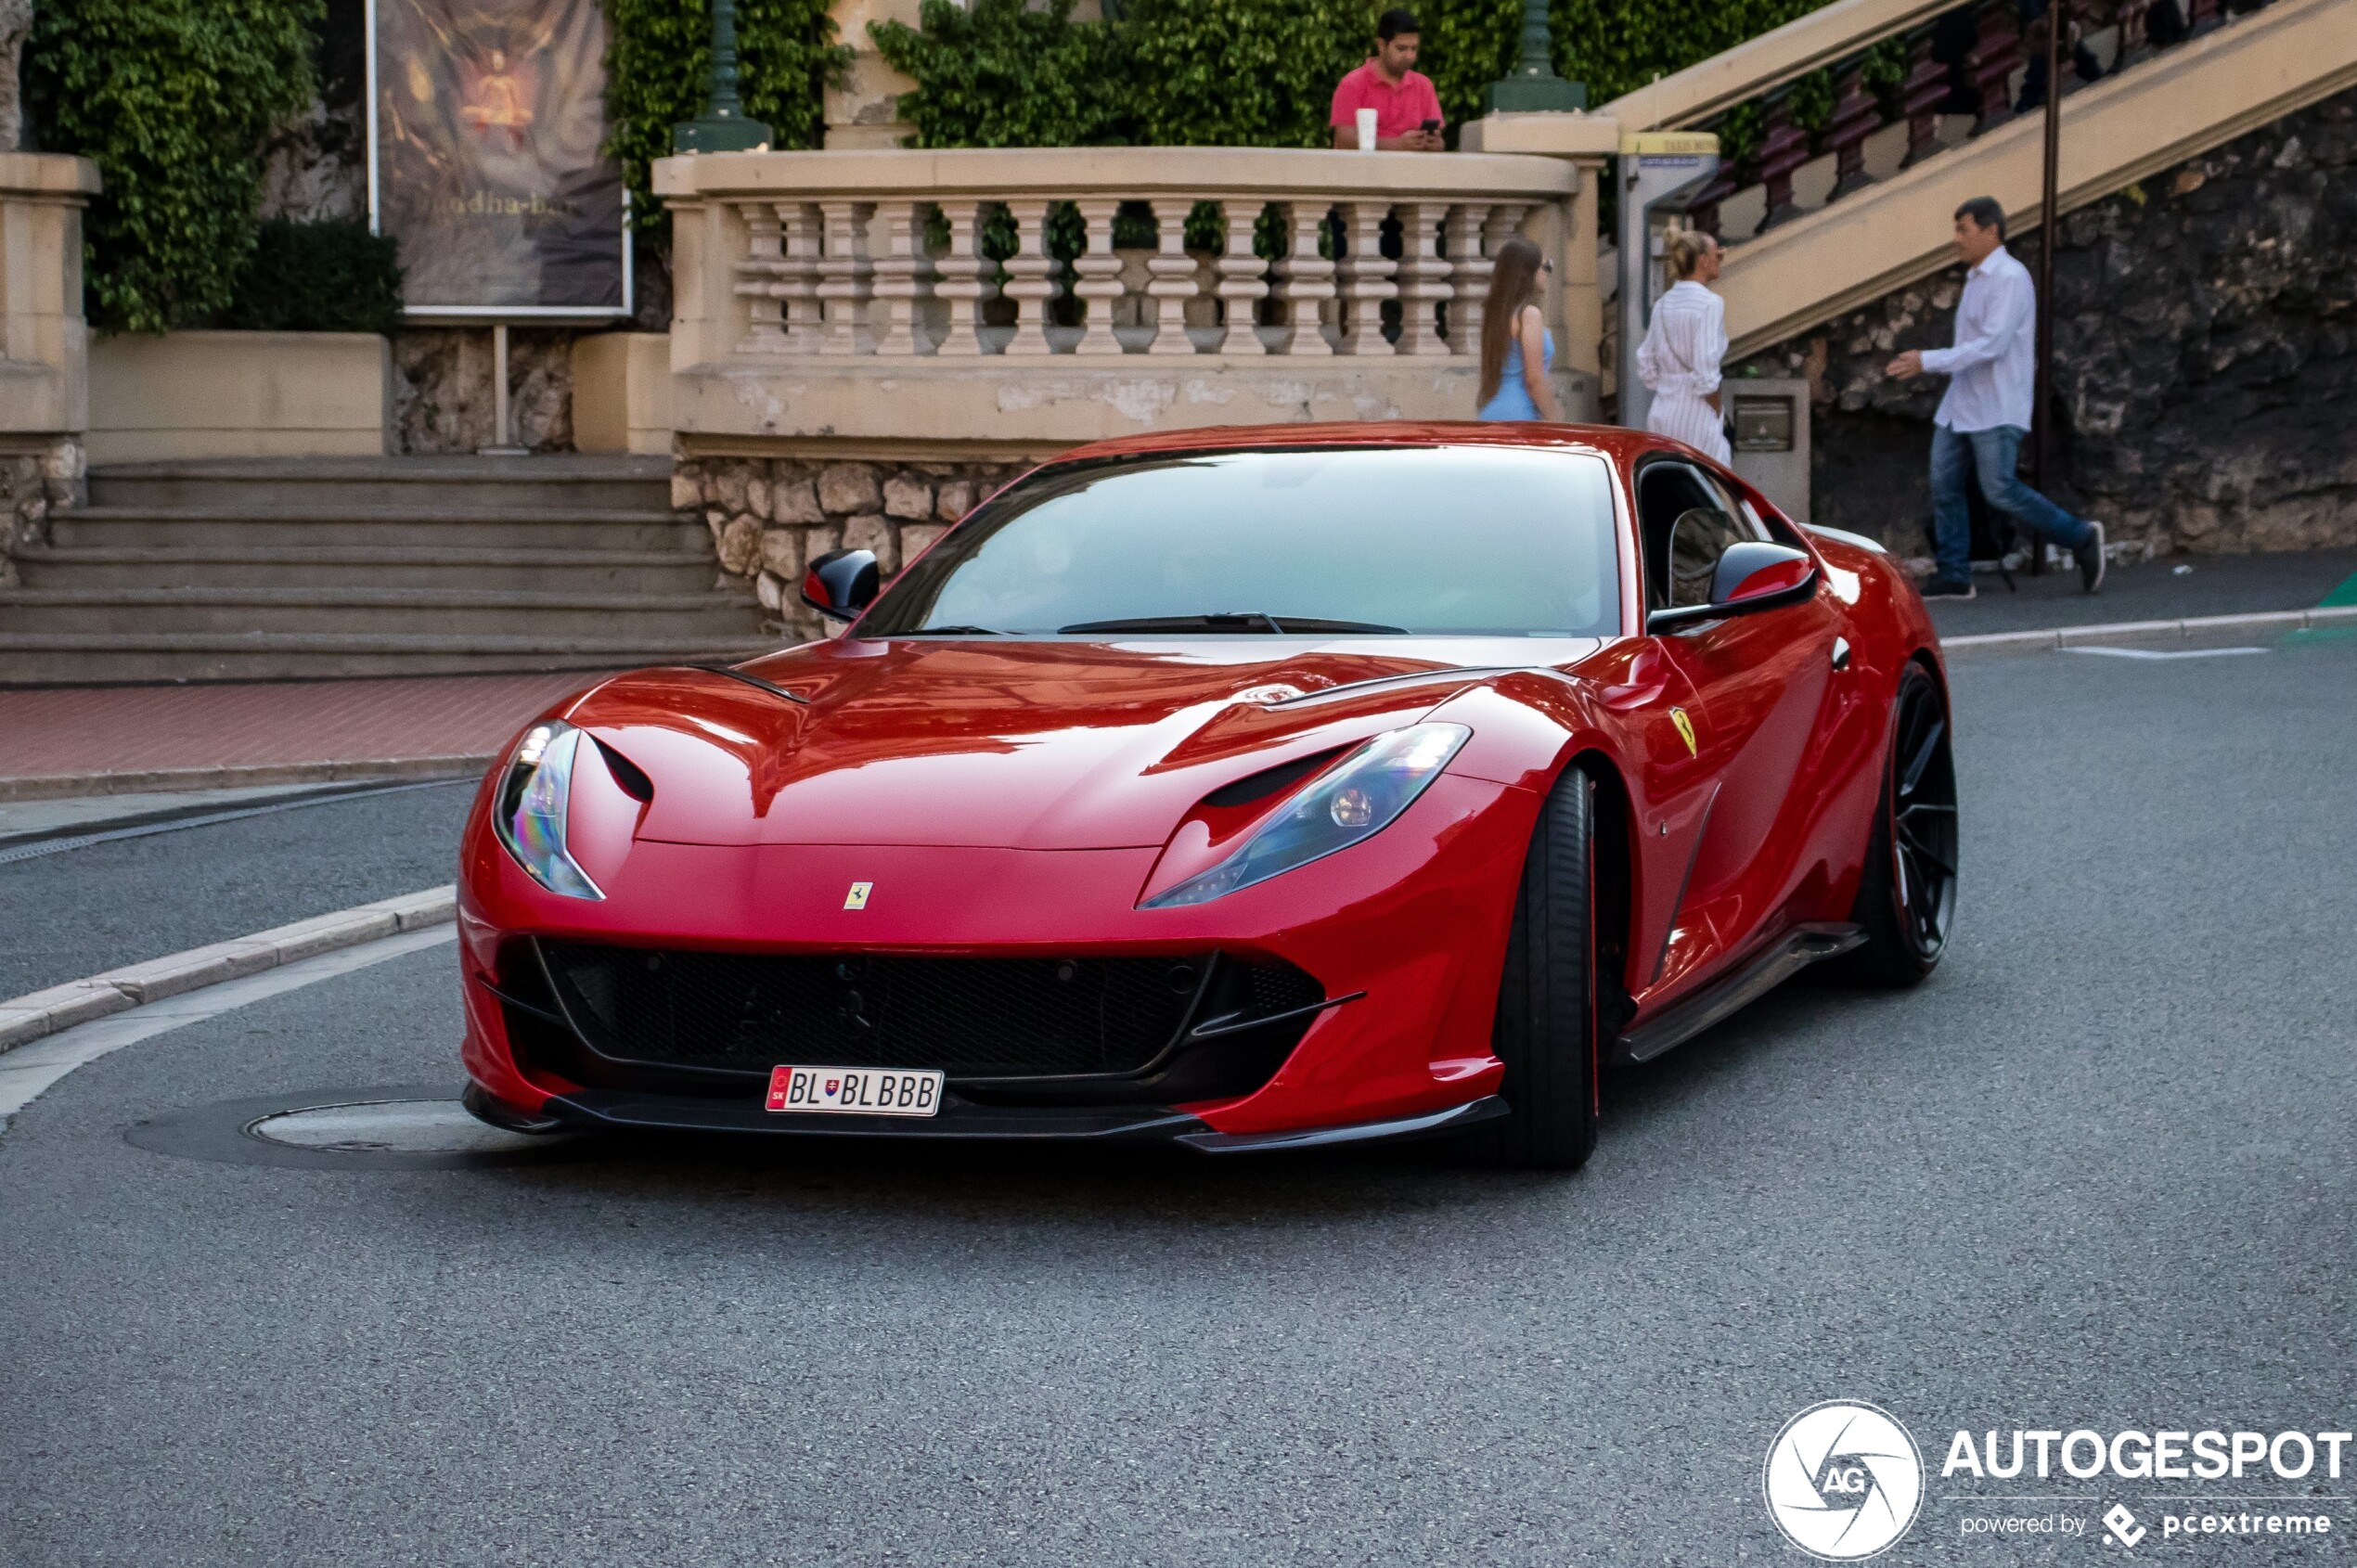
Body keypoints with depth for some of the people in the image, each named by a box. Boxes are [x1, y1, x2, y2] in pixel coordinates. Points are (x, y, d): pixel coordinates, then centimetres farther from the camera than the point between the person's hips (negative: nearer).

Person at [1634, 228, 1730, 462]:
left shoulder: (1662, 305, 10)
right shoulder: (1710, 304, -11)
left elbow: (1646, 367, 12)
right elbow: (1706, 370, -17)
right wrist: (1717, 414, -6)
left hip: (1661, 413, 7)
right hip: (1695, 415, -7)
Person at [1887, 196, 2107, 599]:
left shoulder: (2010, 279, -14)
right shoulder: (1976, 279, 15)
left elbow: (1992, 345, -23)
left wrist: (1928, 361, -24)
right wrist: (1922, 365, 14)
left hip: (1996, 410, -9)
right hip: (1959, 408, 9)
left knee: (2000, 491, -9)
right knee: (1944, 485, 1)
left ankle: (2081, 538, 6)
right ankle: (1953, 577, 5)